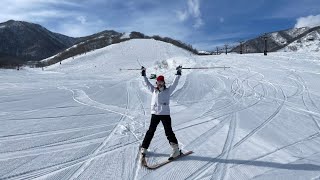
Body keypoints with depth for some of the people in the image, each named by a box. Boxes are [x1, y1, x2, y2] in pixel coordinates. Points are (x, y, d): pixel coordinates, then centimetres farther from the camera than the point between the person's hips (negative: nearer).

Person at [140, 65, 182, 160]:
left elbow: (175, 83, 0)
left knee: (169, 132, -2)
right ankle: (143, 148, 18)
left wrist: (178, 73, -4)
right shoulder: (154, 90, 12)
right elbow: (147, 83, 17)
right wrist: (143, 74, 17)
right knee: (150, 132, 7)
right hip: (155, 114, 2)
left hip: (165, 114, -2)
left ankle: (176, 150, 4)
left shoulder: (168, 90, 6)